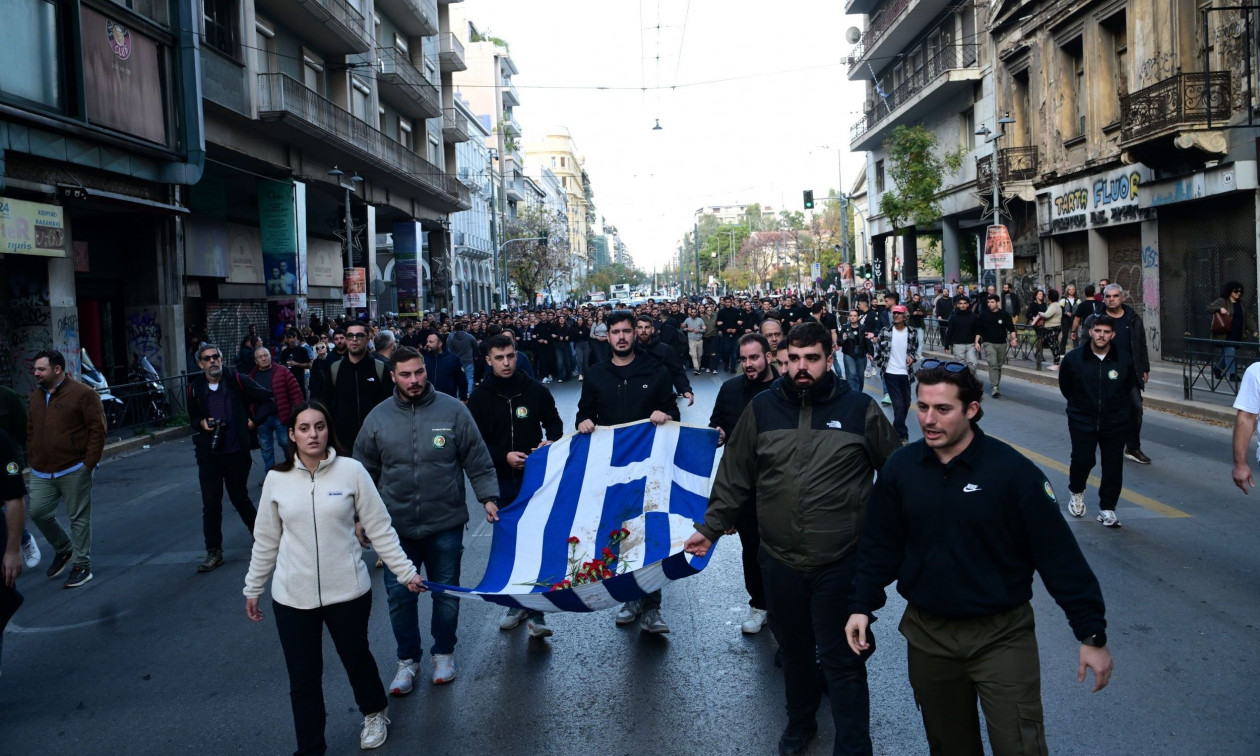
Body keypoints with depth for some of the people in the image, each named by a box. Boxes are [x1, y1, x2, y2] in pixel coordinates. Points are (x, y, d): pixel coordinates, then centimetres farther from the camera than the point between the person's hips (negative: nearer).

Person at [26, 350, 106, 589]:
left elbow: (97, 430, -11)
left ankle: (82, 566, 13)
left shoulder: (83, 394, -9)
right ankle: (63, 549, 28)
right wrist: (31, 459, 9)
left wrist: (89, 463, -14)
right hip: (42, 473, 6)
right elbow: (30, 430, 19)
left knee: (79, 518, 2)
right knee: (38, 512, 3)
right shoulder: (36, 396, 11)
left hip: (74, 471, -6)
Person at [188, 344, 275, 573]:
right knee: (211, 504, 1)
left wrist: (254, 421, -6)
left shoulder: (238, 381, -4)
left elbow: (268, 401, 0)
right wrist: (201, 423, -3)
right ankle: (214, 552, 10)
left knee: (240, 498, 11)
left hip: (236, 452, -2)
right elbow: (192, 418, 19)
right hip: (208, 454, 2)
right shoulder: (195, 388, 4)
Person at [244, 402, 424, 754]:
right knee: (303, 678, 7)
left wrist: (405, 571, -3)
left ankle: (374, 714, 47)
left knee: (356, 658, 20)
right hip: (292, 596, 1)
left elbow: (379, 527, -3)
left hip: (347, 591, -1)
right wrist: (253, 588, 13)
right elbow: (266, 540, 8)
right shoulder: (277, 479, -3)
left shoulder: (351, 470, -9)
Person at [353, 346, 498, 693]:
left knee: (447, 592, 12)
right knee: (399, 596, 8)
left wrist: (489, 497, -9)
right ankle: (407, 659, 28)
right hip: (396, 526, 1)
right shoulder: (378, 417, 0)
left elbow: (477, 461, 0)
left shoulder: (452, 410, -5)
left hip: (445, 523, -1)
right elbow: (365, 472, 9)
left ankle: (444, 653, 33)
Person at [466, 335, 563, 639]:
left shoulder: (535, 390, 2)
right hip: (501, 480, 1)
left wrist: (551, 440, -8)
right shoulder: (479, 397, 2)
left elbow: (554, 422, 13)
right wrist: (504, 456, -15)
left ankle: (535, 613, -1)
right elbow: (475, 441, 0)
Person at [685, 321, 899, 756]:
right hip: (779, 561, 3)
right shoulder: (762, 408, 0)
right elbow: (735, 476, 8)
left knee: (842, 661, 6)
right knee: (794, 651, 21)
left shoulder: (860, 409, -6)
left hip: (840, 564, -3)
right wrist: (711, 528, 8)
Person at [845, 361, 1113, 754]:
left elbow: (1059, 554, -12)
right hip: (927, 635, 4)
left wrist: (1091, 634, -11)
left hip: (1003, 635, -3)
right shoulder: (900, 468, -4)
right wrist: (862, 606, 1)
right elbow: (880, 545, 6)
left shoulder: (1013, 470, -15)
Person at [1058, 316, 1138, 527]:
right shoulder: (1073, 358, -7)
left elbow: (1129, 387, 13)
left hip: (1115, 423, 1)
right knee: (1082, 460, -8)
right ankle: (1077, 492, 23)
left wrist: (1113, 405, 14)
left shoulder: (1124, 361, -5)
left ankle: (1107, 508, 17)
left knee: (1113, 466, 3)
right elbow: (1065, 387, 8)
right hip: (1082, 421, -1)